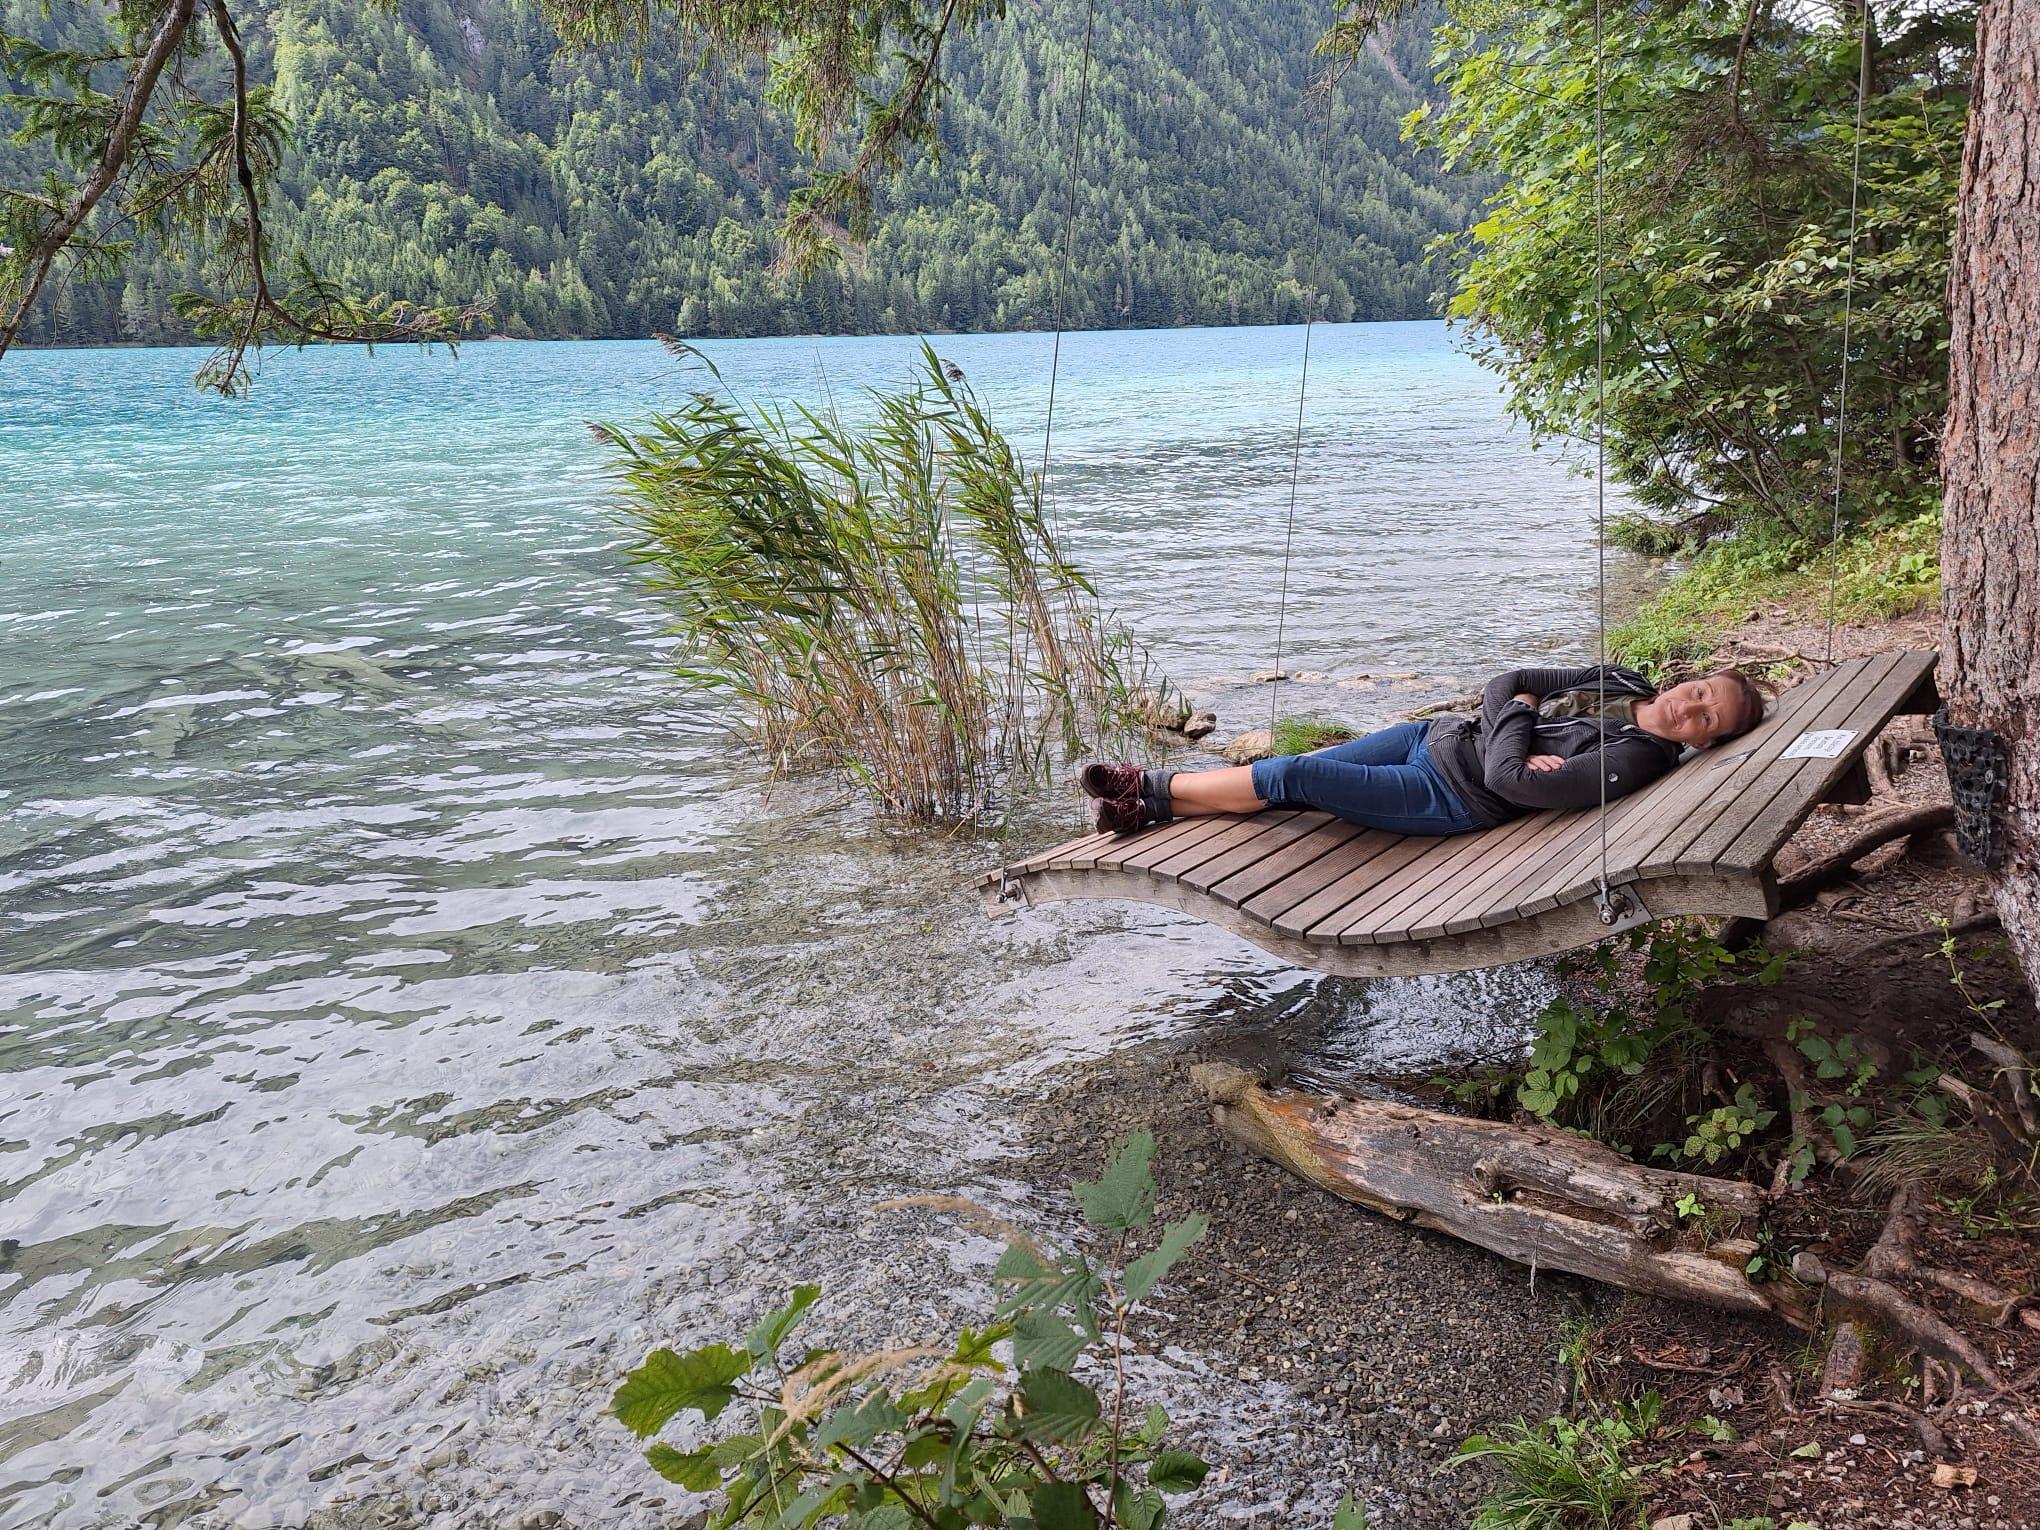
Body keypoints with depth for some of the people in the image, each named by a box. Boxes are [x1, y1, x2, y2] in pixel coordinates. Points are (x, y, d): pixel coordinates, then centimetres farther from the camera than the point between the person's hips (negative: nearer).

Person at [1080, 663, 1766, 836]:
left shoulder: (1639, 758, -17)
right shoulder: (1619, 681, 7)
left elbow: (1512, 783, -24)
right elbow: (1502, 684, 8)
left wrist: (1519, 717, -8)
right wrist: (1512, 722, -11)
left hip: (1453, 798, -7)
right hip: (1439, 735, 7)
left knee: (1291, 777, -14)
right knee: (1296, 771, 0)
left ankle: (1152, 794, 2)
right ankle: (1154, 797, 9)